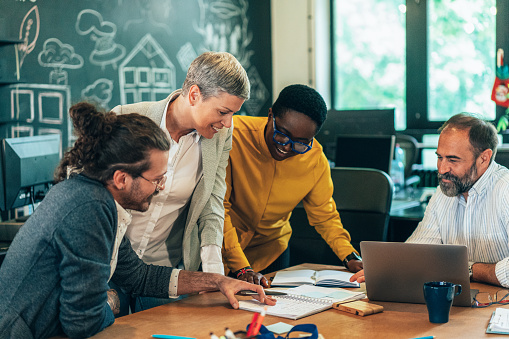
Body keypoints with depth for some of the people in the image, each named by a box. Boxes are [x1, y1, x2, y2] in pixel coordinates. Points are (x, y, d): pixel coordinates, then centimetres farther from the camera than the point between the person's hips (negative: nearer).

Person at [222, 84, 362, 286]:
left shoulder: (316, 159, -13)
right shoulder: (234, 137, -24)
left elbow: (324, 215, 3)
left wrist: (350, 257, -13)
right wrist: (241, 267, -32)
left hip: (270, 250, 4)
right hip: (223, 247, -4)